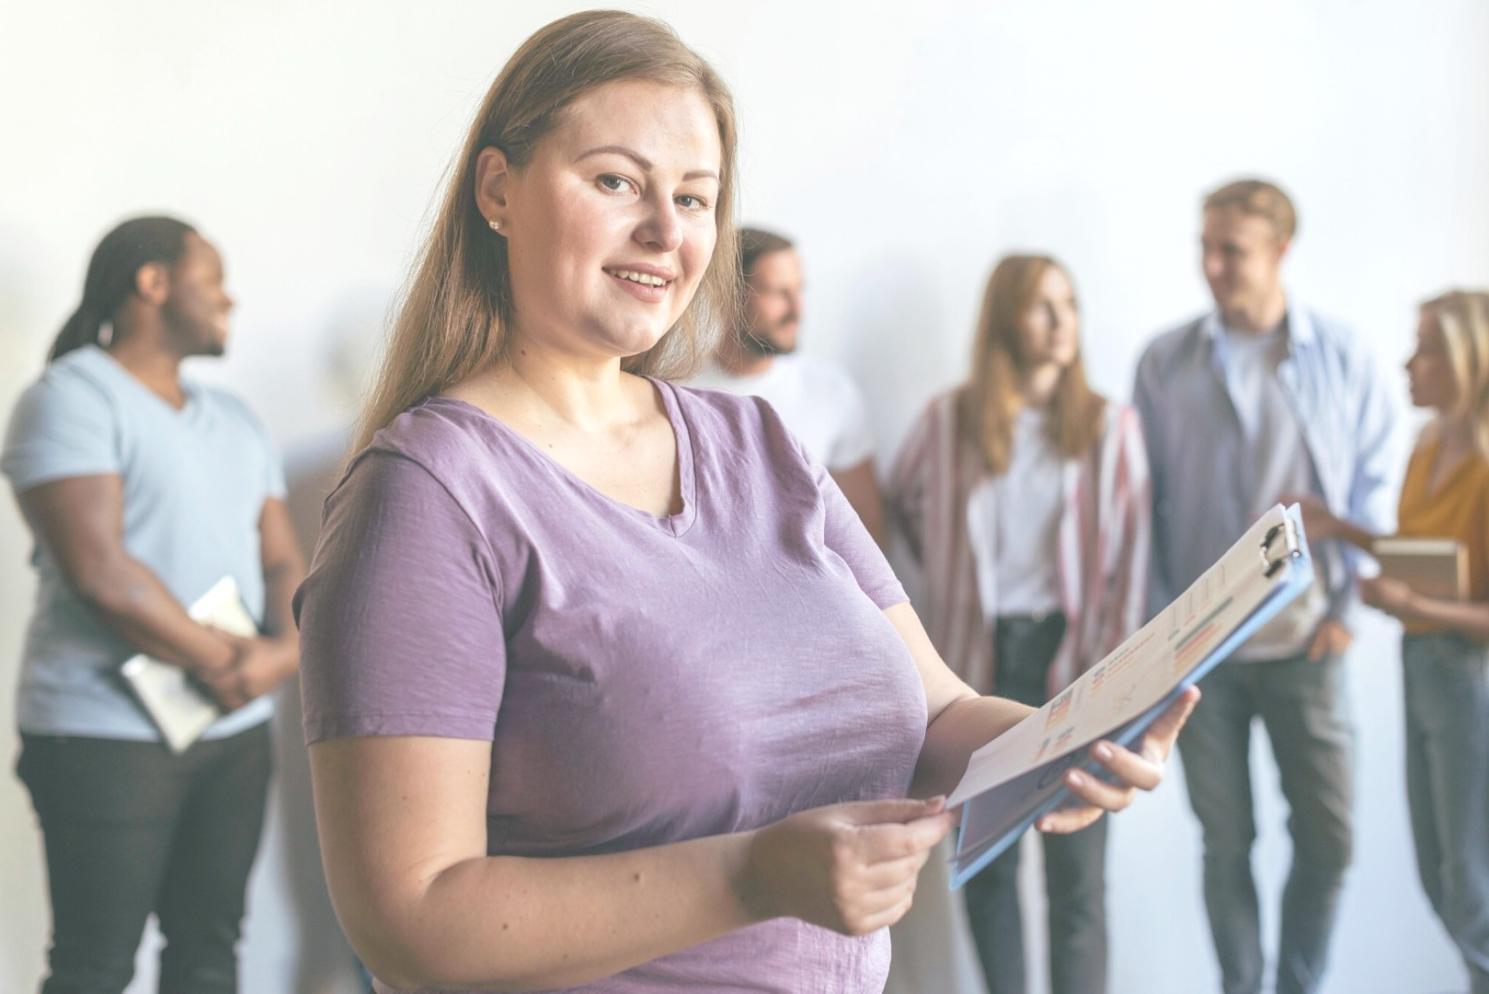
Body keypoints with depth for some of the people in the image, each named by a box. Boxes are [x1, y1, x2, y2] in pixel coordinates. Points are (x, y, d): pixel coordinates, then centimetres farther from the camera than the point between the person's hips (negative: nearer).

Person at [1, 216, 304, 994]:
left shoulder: (235, 421, 17)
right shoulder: (73, 397, -7)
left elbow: (282, 562, 12)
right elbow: (100, 573, -18)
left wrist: (284, 650, -10)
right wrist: (219, 662, -11)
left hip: (236, 729, 7)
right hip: (107, 735, -7)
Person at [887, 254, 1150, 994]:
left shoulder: (1108, 425, -1)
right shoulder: (948, 420, 1)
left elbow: (1130, 558, -1)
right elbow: (904, 503, 18)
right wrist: (956, 581, 11)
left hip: (1068, 657, -1)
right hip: (981, 662, 1)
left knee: (1076, 874, 1)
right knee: (986, 862, 11)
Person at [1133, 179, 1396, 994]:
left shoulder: (1341, 358, -1)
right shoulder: (1166, 362, -1)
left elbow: (1372, 489, 5)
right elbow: (1145, 498, 2)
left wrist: (1345, 604, -2)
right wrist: (1159, 623, -2)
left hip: (1306, 642, 0)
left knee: (1328, 840, 4)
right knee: (1227, 844, 7)